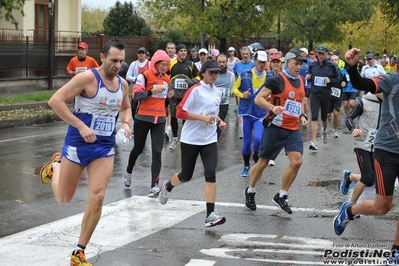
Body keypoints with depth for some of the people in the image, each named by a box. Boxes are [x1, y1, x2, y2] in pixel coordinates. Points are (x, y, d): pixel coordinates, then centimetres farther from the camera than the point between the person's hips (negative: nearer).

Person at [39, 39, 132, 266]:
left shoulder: (123, 84, 3)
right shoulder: (88, 78, -18)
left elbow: (126, 108, 23)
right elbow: (55, 101, -22)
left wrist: (126, 124, 0)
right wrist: (81, 126, -26)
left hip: (105, 147, 4)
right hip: (78, 144, -4)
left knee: (97, 199, -9)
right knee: (63, 198, 9)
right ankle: (56, 166, 45)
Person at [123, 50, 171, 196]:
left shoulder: (167, 79, 8)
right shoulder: (145, 76, -11)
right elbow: (135, 95, -18)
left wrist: (169, 96, 1)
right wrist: (152, 91, -28)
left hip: (160, 119, 4)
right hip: (143, 118, -4)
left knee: (157, 151, -6)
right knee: (138, 148, 14)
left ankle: (155, 185, -6)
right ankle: (128, 172, 42)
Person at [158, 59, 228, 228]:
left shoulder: (217, 92, 8)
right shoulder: (195, 90, -12)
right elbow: (180, 112, -15)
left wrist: (219, 121, 5)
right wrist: (202, 117, -23)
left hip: (210, 140, 4)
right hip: (191, 139, -4)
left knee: (211, 173, -12)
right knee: (186, 175, 9)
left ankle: (210, 215, -13)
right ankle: (167, 186, 44)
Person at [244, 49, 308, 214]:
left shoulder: (301, 81, 10)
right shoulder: (277, 79, -12)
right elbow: (258, 99, -15)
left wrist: (302, 115, 9)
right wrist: (272, 108, -31)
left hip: (293, 129, 6)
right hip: (275, 128, -6)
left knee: (296, 162, -8)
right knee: (263, 163, 4)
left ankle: (281, 197, 8)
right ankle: (250, 192, 28)